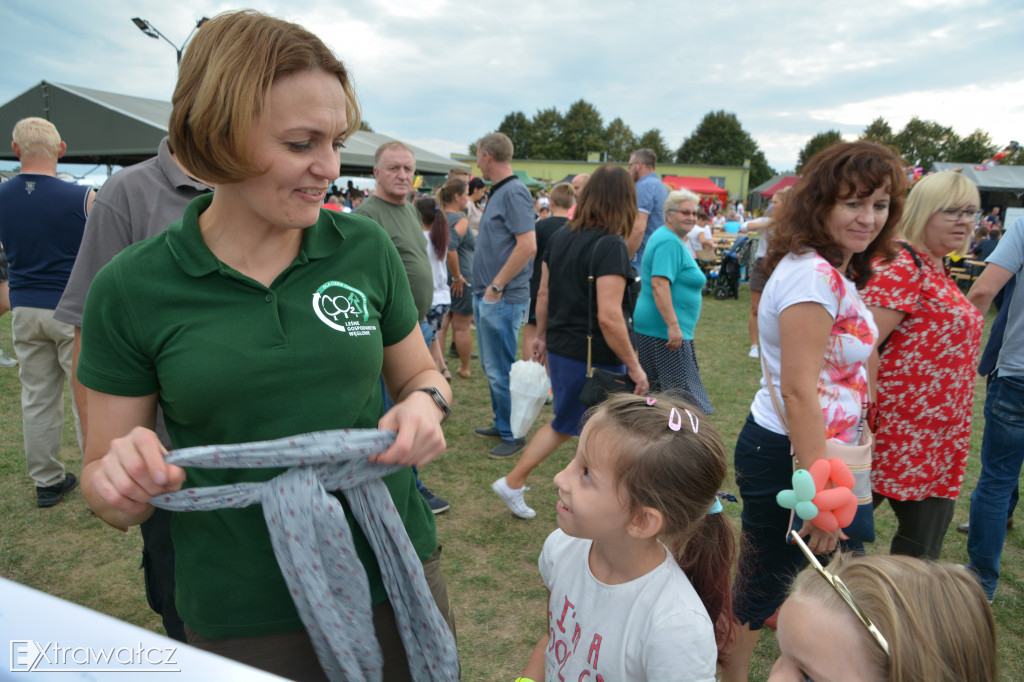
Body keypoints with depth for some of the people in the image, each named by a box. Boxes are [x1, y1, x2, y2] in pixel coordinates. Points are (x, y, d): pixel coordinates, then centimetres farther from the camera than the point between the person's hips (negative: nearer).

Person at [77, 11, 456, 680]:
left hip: (396, 575, 2)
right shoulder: (129, 290, -10)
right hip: (240, 619, -1)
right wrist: (122, 478, -24)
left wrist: (425, 403, -16)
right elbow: (106, 489, -1)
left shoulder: (367, 248, -7)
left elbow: (420, 372, 7)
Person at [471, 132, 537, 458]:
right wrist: (484, 289, 14)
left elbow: (528, 245, -25)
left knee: (502, 370, -1)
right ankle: (501, 424, 32)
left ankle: (514, 435, 12)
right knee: (491, 366, 18)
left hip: (503, 300, -10)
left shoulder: (514, 192, -16)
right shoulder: (497, 192, 15)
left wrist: (497, 286, -20)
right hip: (487, 296, 10)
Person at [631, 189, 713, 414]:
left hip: (657, 328, 11)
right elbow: (659, 284, -26)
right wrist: (673, 325, -29)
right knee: (678, 395, -8)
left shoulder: (670, 238, 18)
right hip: (664, 330, -11)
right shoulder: (669, 242, -15)